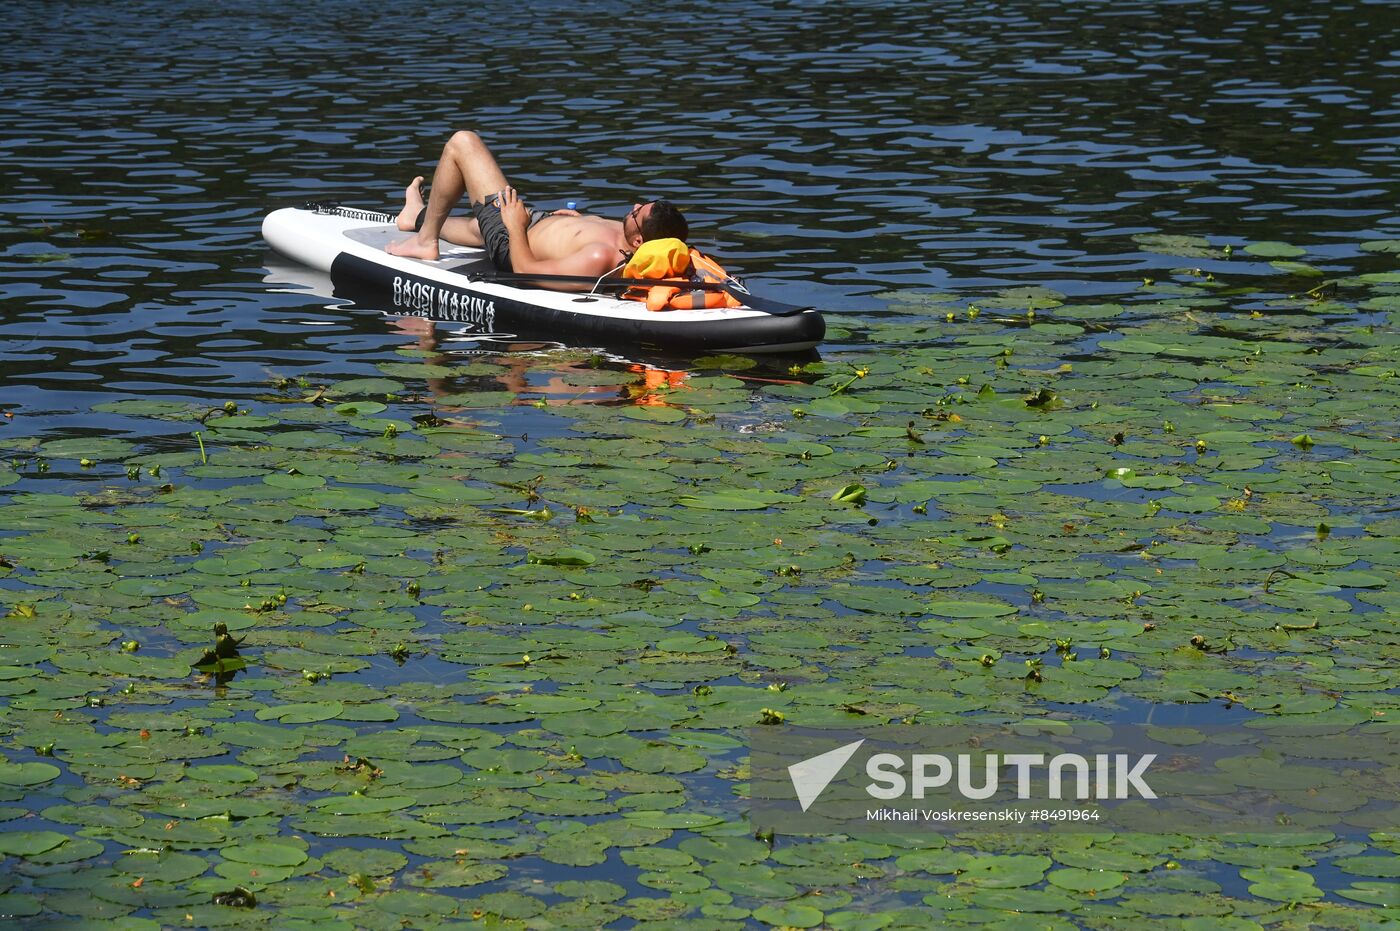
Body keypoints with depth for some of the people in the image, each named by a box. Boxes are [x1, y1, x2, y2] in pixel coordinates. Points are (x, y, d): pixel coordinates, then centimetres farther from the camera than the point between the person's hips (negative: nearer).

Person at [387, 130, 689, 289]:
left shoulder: (599, 258, -46)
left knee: (463, 142, 3)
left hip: (513, 244, -7)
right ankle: (421, 217, 71)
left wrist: (516, 225, -21)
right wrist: (585, 221, 7)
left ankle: (427, 239, 23)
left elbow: (525, 271, -34)